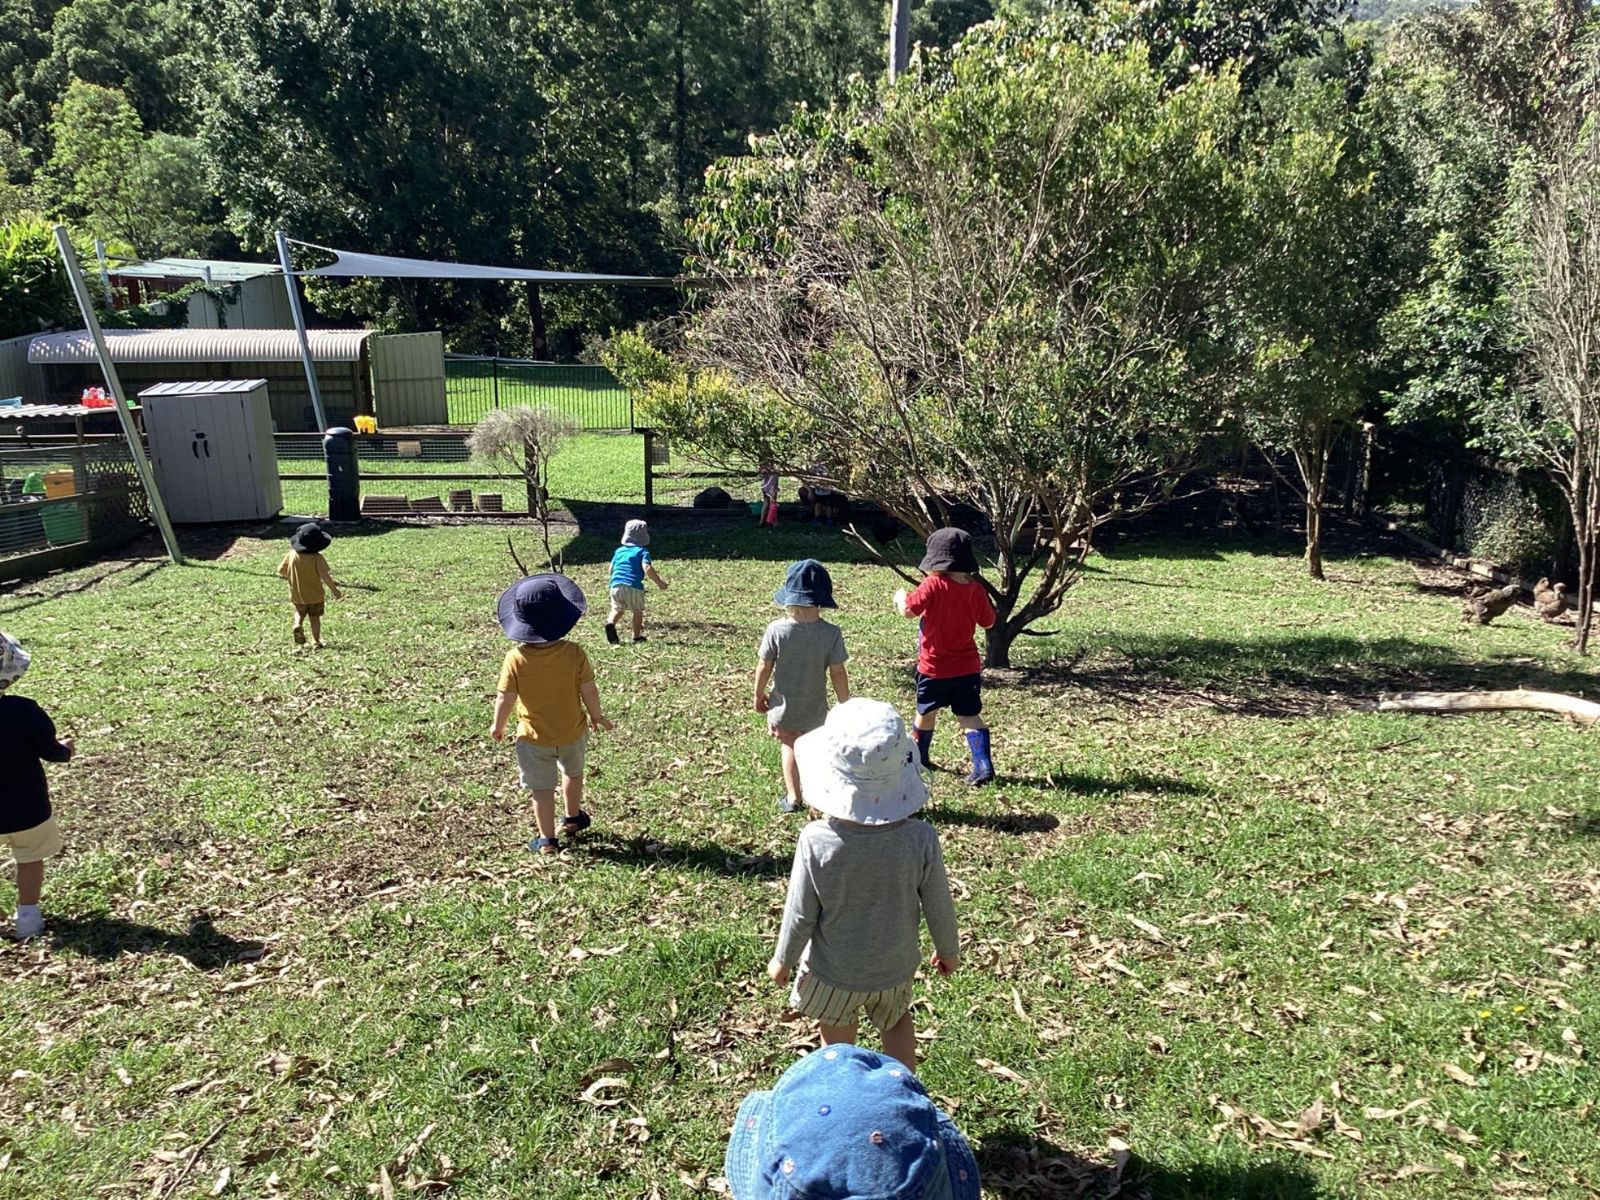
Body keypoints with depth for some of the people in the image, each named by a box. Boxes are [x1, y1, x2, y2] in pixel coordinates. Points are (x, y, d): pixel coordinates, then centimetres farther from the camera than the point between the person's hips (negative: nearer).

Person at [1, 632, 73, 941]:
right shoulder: (25, 711, -22)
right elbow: (51, 753, -12)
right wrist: (65, 749, 10)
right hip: (26, 807, -2)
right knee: (30, 859, 14)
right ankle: (28, 919, 18)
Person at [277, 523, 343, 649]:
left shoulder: (291, 555, -10)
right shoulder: (317, 558, -20)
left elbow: (281, 572, -2)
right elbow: (325, 576, -27)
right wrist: (335, 590, -19)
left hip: (297, 596, 2)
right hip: (315, 595, -2)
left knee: (300, 613, 27)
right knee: (315, 617, 14)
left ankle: (298, 626, -1)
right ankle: (316, 642, 14)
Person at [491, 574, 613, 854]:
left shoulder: (516, 658, -20)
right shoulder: (574, 653, -18)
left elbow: (505, 699, -16)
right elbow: (589, 690, -13)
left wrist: (498, 726, 3)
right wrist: (596, 716, 6)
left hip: (534, 738, -2)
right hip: (572, 732, 2)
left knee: (542, 788, 12)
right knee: (573, 772, 29)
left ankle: (547, 840, 18)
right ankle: (573, 819, 47)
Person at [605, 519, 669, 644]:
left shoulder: (619, 551, 19)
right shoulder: (642, 551, 4)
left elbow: (611, 569, 23)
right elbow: (647, 568, -11)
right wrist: (659, 582, -6)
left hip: (616, 585, 4)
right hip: (634, 587, -4)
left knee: (617, 609, 15)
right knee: (638, 611, 13)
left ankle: (610, 622, -15)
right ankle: (637, 636, 12)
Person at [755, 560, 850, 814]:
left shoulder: (776, 630, -18)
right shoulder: (831, 633, -18)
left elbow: (764, 667, -9)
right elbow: (838, 673, -12)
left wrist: (759, 695, 9)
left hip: (783, 706, -1)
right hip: (815, 708, 1)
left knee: (789, 745, 20)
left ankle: (793, 796, 15)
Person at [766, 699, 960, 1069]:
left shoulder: (817, 841, -30)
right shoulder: (920, 840, -26)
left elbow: (800, 915, -17)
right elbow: (938, 907, -12)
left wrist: (783, 959, 3)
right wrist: (949, 950, 9)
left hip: (833, 973, -1)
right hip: (894, 969, 1)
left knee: (838, 1050, 25)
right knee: (897, 1025, 31)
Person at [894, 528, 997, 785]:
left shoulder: (934, 585, -18)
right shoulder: (976, 589, -5)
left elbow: (908, 610, -21)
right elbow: (988, 622, 6)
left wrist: (900, 597, 0)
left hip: (935, 668, -3)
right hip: (968, 667, 3)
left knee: (926, 712, 17)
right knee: (969, 716, 6)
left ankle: (919, 758, 35)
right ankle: (983, 766, -7)